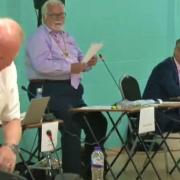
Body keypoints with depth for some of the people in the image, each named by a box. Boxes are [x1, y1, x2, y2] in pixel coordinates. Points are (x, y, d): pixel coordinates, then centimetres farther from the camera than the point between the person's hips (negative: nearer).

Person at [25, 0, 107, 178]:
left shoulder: (67, 37, 21)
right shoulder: (38, 38, -5)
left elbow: (80, 60, 17)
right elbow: (42, 65, -21)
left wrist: (88, 62, -7)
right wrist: (70, 68, -24)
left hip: (72, 89, 9)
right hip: (49, 90, -9)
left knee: (98, 122, 2)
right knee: (72, 124, -27)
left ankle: (91, 169, 15)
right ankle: (72, 173, -20)